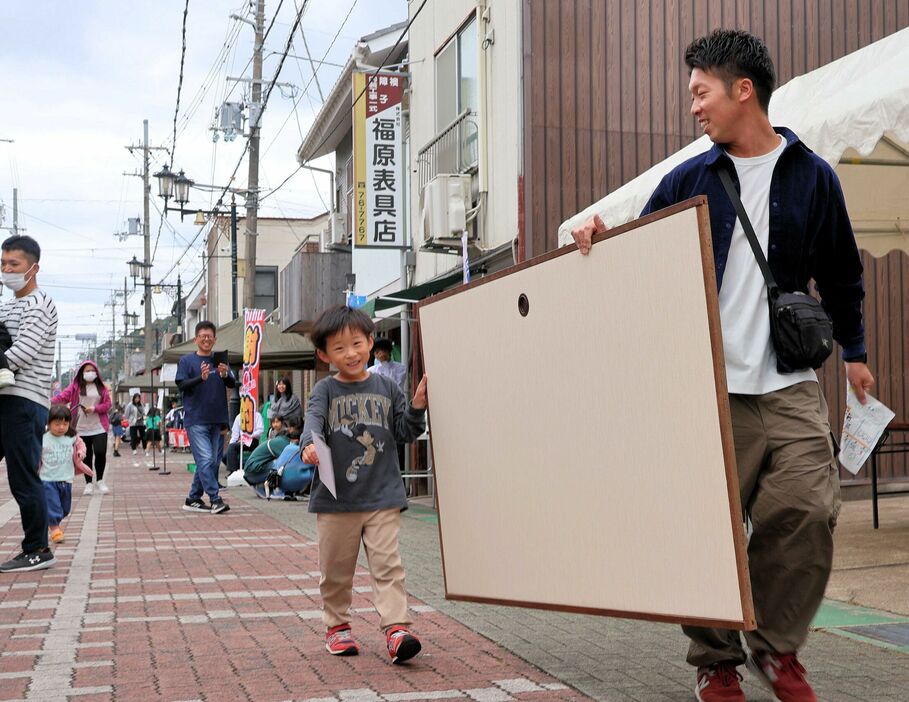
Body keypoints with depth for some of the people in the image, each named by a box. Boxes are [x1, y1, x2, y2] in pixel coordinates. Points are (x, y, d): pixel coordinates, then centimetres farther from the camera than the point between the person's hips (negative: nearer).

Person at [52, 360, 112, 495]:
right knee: (86, 456, 3)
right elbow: (63, 396, -7)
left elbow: (107, 404, 4)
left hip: (99, 427, 0)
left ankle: (100, 480, 9)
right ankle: (88, 483, 14)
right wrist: (50, 402, -24)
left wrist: (94, 408, -12)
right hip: (82, 428, 0)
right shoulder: (75, 386, 3)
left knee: (100, 452, -10)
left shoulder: (102, 387, 6)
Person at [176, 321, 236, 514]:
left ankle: (193, 499, 17)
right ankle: (215, 500, -15)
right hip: (196, 420, -5)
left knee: (213, 462, 6)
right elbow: (181, 385, -5)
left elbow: (233, 384, 5)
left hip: (217, 419, 5)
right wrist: (201, 378, -22)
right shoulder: (187, 361, 4)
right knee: (205, 460, -14)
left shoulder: (220, 360, 13)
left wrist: (225, 375, -18)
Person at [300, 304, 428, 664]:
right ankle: (337, 626, 26)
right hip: (336, 499, 0)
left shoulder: (386, 388, 8)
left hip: (382, 497, 0)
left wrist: (417, 407, -8)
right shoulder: (325, 390, 2)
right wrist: (310, 445, -38)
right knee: (336, 569, 11)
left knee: (388, 565, -7)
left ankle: (396, 628, -9)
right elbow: (314, 420, -17)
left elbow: (404, 432, 10)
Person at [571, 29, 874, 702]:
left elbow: (841, 275, 18)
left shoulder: (812, 175, 9)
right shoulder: (687, 180, 9)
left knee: (807, 510, -10)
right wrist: (600, 238, -7)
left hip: (789, 383, 0)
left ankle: (777, 647, 11)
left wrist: (854, 350, 20)